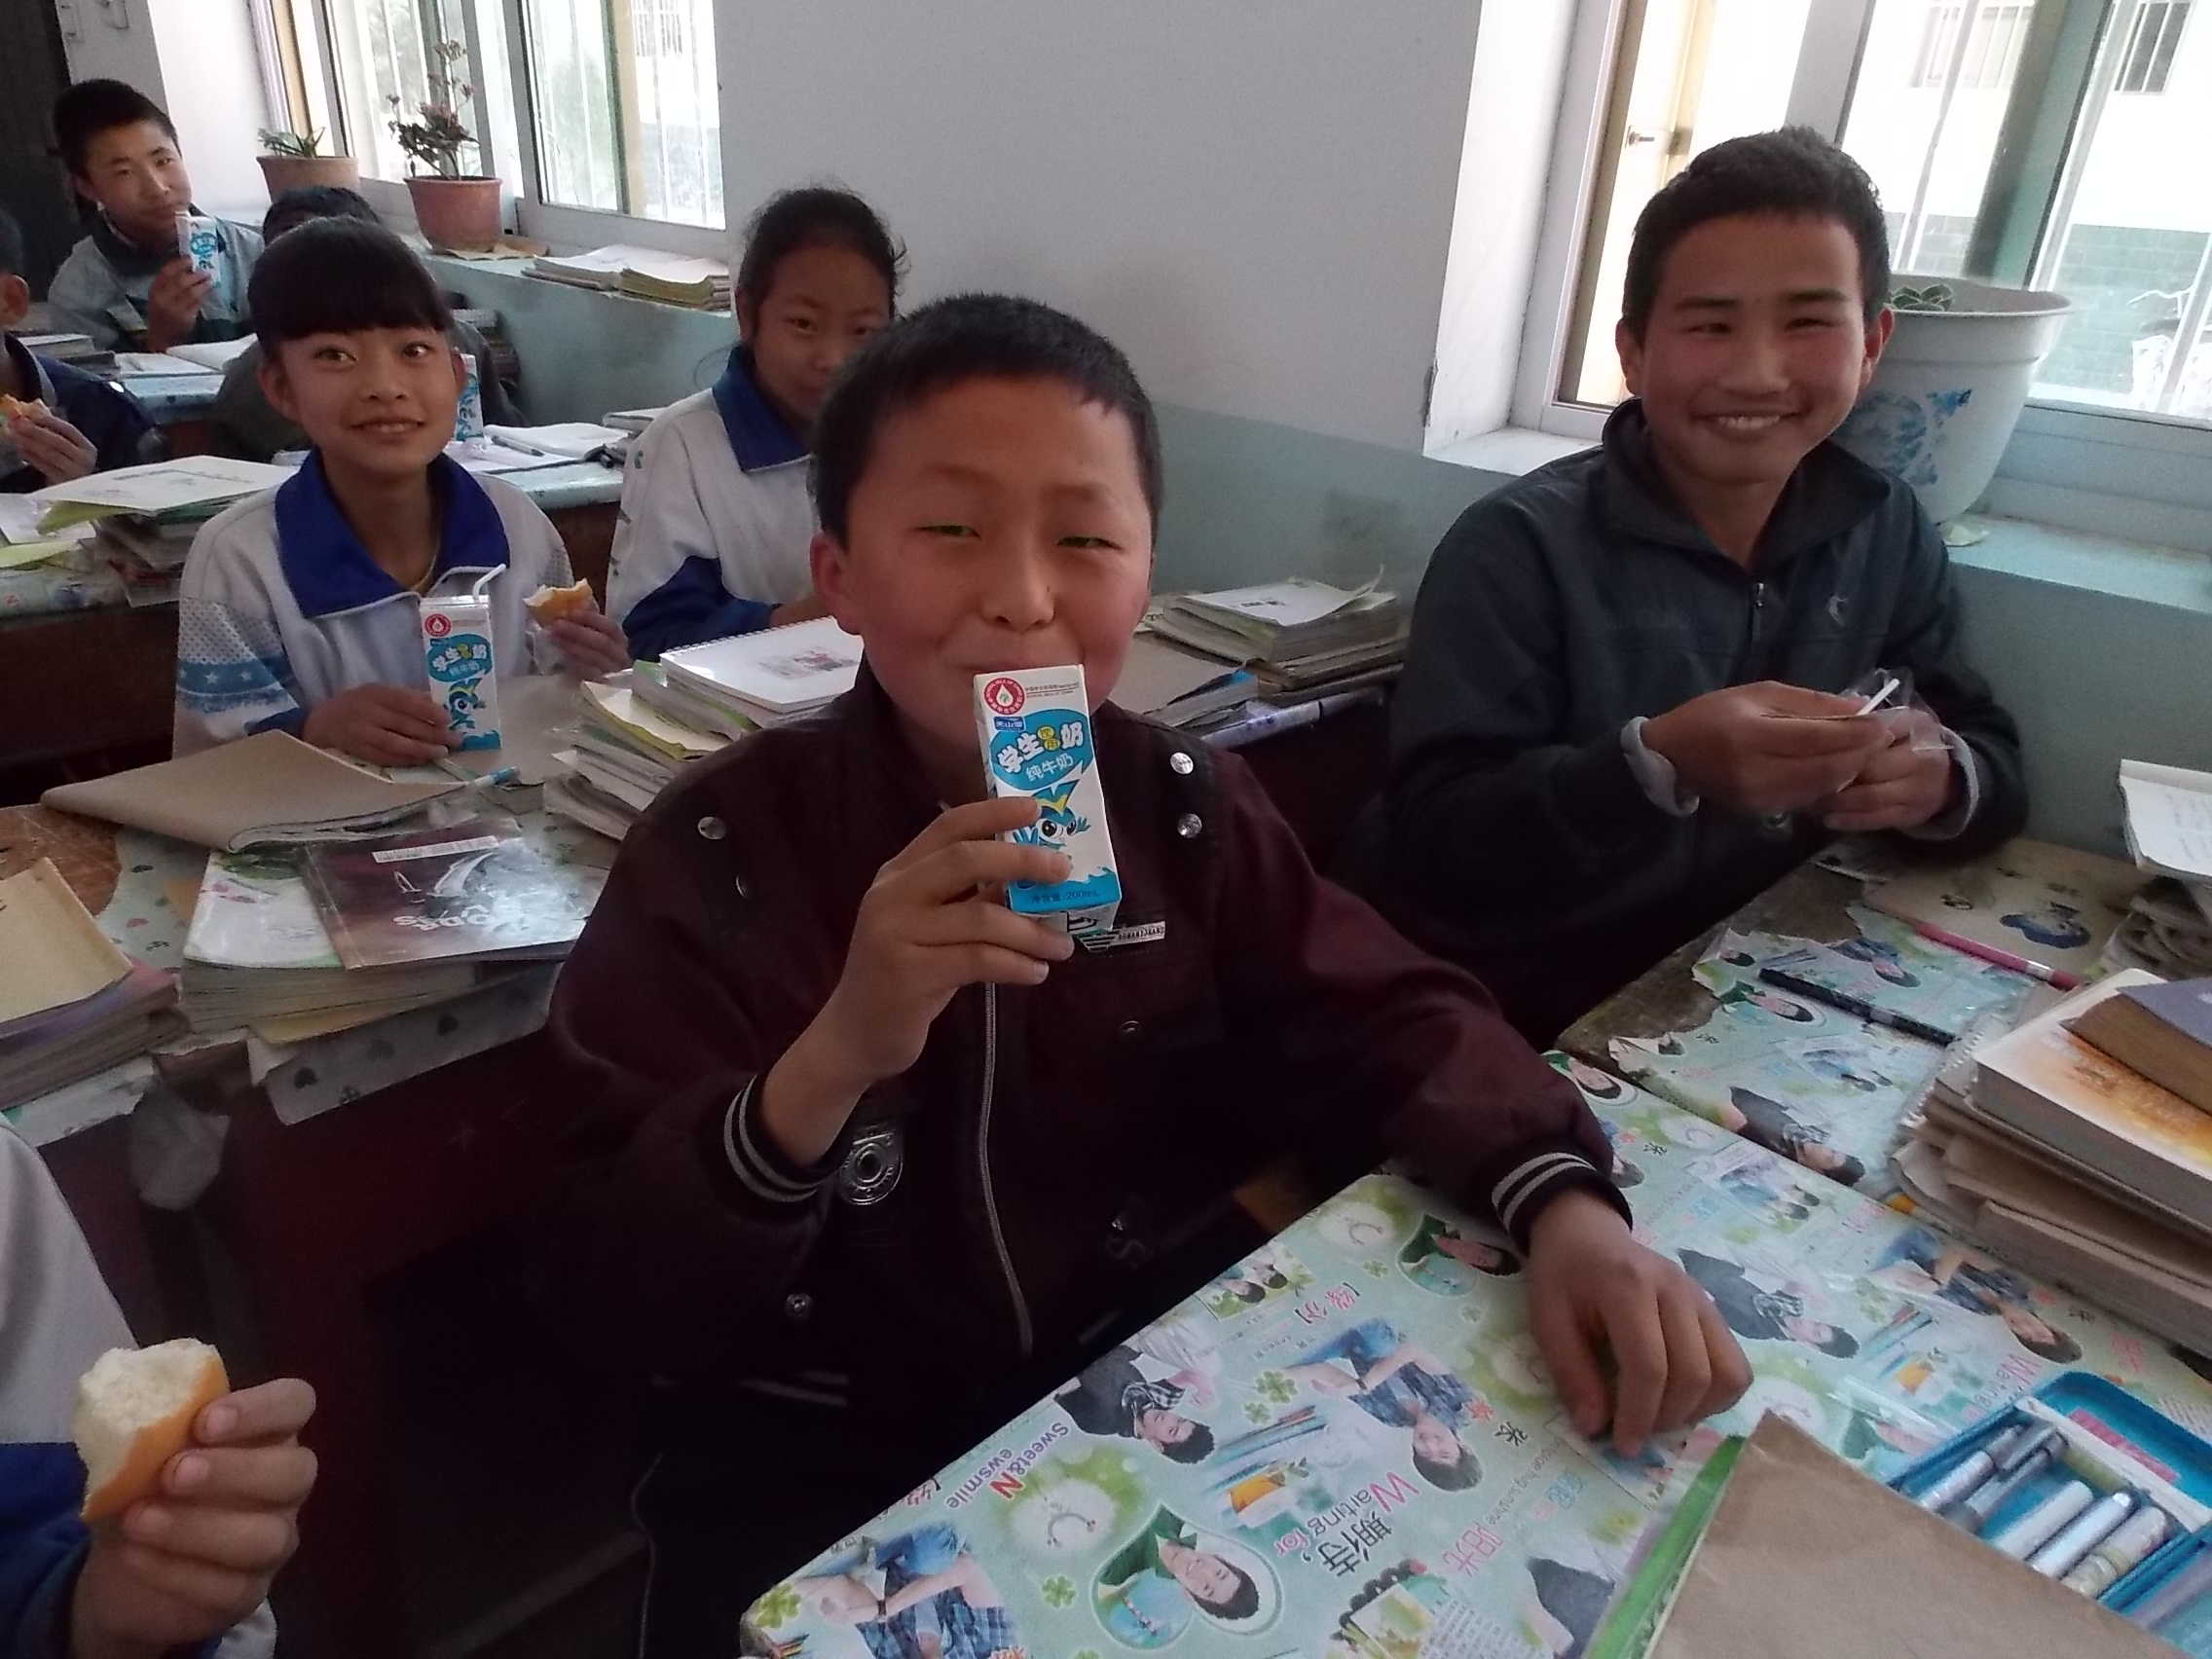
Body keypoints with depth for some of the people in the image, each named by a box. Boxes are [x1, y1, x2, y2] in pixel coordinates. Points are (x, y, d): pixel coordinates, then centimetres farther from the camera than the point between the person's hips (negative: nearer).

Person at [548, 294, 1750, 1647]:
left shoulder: (1184, 805, -6)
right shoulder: (716, 855, -17)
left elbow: (1384, 1019, -4)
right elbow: (630, 1295, -19)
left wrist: (1561, 1204, -24)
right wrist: (829, 1061, -38)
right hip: (837, 1477, -2)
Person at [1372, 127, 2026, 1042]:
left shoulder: (1890, 534, 3)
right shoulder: (1519, 545, -14)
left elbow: (1997, 756, 9)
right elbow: (1426, 845, -20)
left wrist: (1943, 776, -13)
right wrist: (1658, 763, -32)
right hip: (1523, 1030, -4)